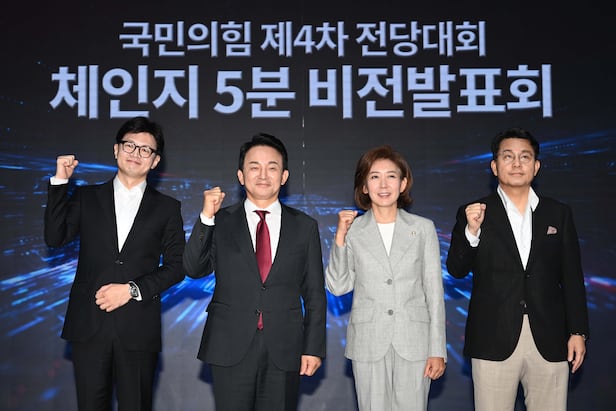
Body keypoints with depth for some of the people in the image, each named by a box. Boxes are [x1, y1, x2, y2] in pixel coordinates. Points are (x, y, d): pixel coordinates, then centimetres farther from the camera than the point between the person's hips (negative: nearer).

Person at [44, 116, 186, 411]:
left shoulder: (166, 208, 6)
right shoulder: (86, 197, 10)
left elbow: (177, 266, 3)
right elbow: (55, 238, -2)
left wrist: (133, 289, -9)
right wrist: (60, 182, -5)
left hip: (138, 328, -1)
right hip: (89, 323, 1)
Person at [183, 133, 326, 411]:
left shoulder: (305, 227, 6)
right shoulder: (221, 222, 5)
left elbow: (315, 294, 7)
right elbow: (194, 270, -4)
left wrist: (314, 348, 1)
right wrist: (206, 218, -14)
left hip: (284, 352, 1)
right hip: (230, 350, 0)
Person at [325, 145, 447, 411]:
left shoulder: (423, 228, 4)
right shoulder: (353, 230, 4)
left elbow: (434, 291, 4)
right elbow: (338, 287, 0)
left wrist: (437, 350, 1)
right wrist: (340, 238, -10)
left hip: (414, 342, 0)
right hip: (368, 343, 0)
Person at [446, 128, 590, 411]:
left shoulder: (558, 214, 9)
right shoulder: (473, 213, 4)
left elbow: (572, 277, 9)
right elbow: (456, 270, -1)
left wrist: (578, 332, 5)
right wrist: (471, 230, -16)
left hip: (549, 341, 2)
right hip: (495, 341, -1)